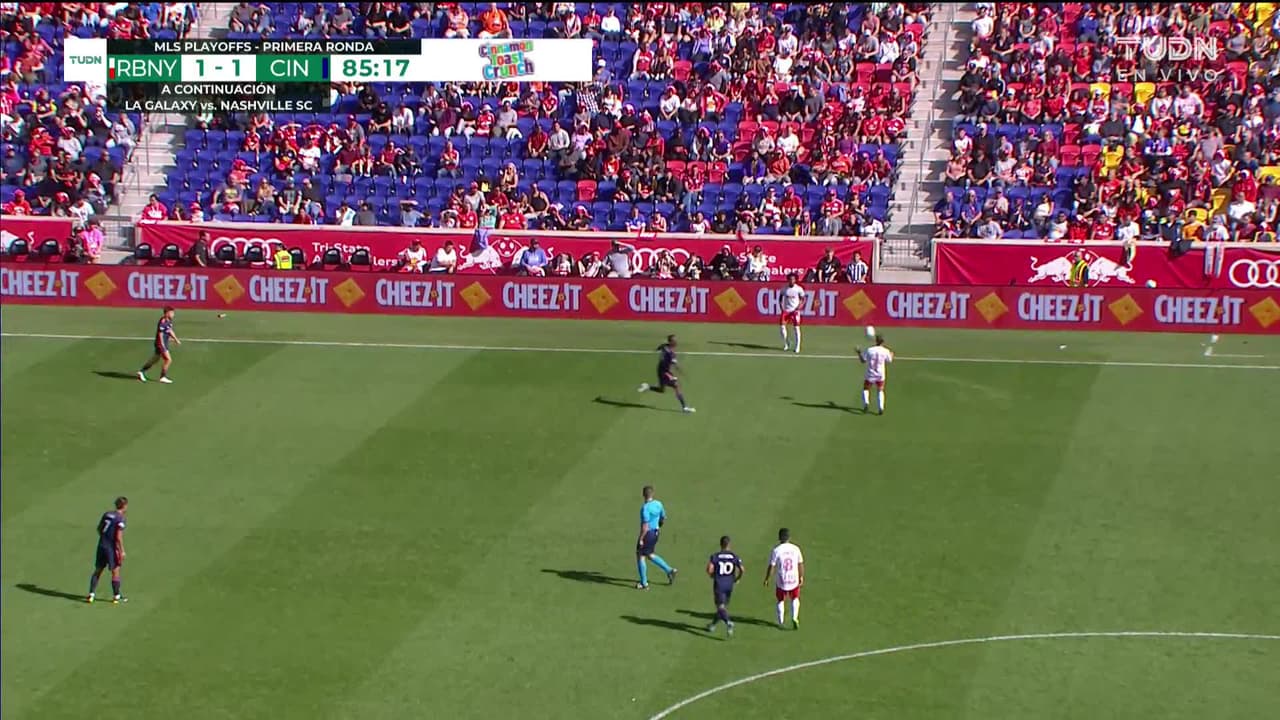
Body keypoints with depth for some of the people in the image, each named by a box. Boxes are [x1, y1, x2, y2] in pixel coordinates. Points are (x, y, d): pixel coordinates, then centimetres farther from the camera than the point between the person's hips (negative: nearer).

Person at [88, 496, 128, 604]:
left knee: (98, 570, 12)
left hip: (102, 545, 6)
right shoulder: (120, 519, -15)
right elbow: (119, 537, -19)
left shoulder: (107, 514, 6)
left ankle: (91, 594, 10)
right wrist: (122, 551, -13)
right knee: (115, 571, 5)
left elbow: (99, 529, 15)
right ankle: (116, 596, 12)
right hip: (112, 548, -6)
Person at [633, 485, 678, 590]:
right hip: (655, 533, 8)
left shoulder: (645, 507, -22)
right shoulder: (658, 504, 2)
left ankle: (644, 583, 10)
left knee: (640, 557, 6)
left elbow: (645, 526, -24)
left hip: (647, 534, -8)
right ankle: (669, 570, 17)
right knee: (650, 555, 24)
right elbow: (663, 519, 12)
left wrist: (641, 539, -17)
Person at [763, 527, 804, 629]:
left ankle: (781, 621, 27)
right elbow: (800, 564, 3)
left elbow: (771, 567, -10)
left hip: (781, 582, -1)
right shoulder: (795, 549, -5)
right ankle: (794, 618, 2)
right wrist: (801, 577, 17)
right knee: (795, 599, 21)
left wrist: (766, 579, 1)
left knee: (781, 600, 20)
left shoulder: (776, 550, -13)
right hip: (794, 581, 1)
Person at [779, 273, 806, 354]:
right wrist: (781, 307, 0)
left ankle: (797, 347, -2)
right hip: (786, 310, 3)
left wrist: (800, 306, -13)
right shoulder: (784, 289, 1)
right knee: (781, 326, -6)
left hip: (795, 311, -3)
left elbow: (803, 300, 2)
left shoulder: (799, 289, -6)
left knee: (796, 328, -9)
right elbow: (780, 299, 14)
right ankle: (786, 344, 16)